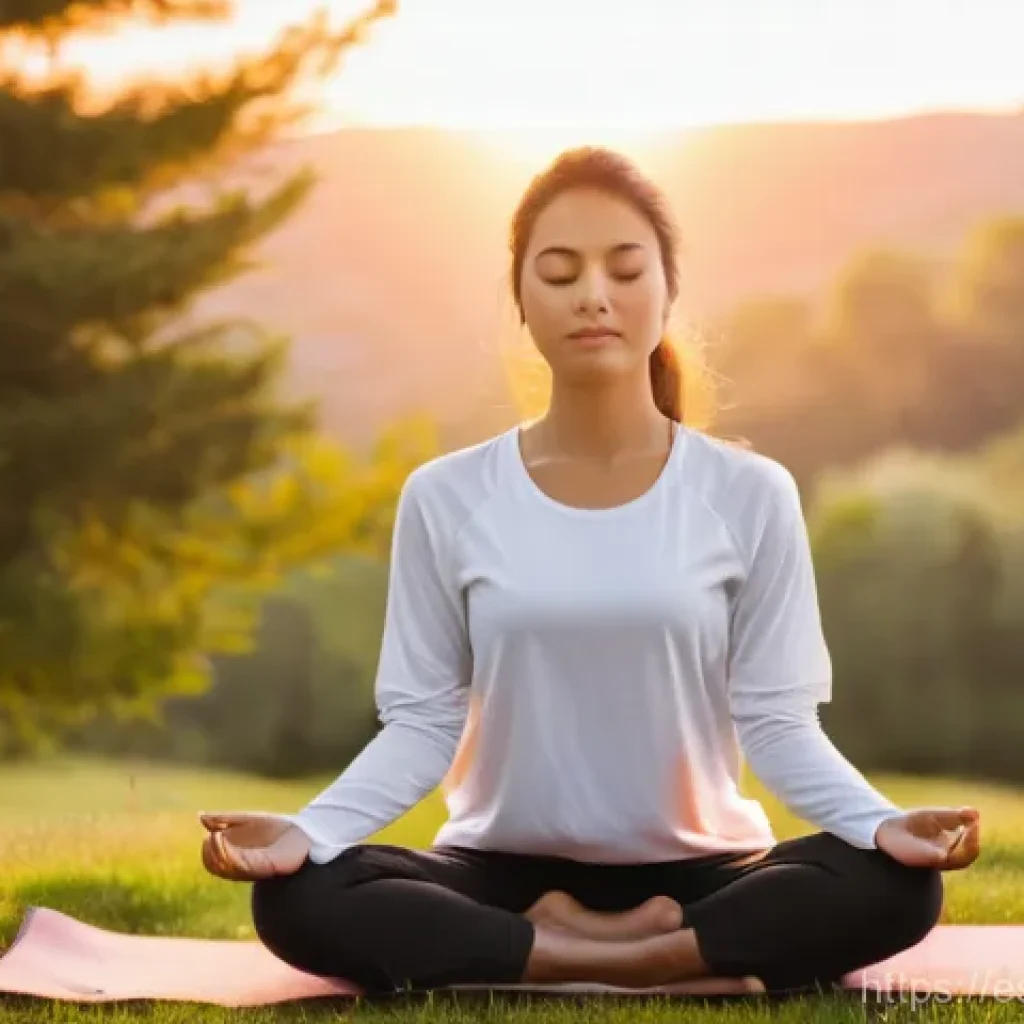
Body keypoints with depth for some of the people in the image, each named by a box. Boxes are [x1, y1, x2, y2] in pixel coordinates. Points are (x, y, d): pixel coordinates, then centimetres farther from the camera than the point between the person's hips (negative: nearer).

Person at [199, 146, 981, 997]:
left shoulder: (749, 495, -2)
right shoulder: (445, 499, -1)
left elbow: (776, 720, -4)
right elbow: (422, 723, -3)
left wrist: (883, 822, -24)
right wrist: (306, 829, -21)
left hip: (694, 872, -1)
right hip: (504, 874, 1)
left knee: (893, 887, -29)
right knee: (299, 898, -29)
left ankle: (545, 954, -21)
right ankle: (693, 961, -23)